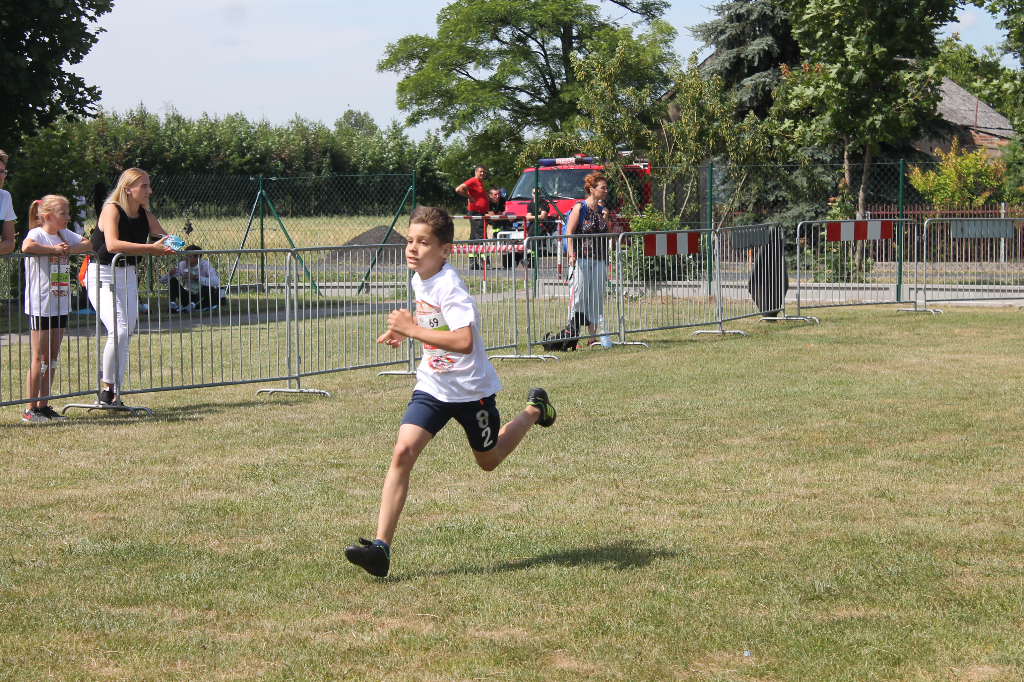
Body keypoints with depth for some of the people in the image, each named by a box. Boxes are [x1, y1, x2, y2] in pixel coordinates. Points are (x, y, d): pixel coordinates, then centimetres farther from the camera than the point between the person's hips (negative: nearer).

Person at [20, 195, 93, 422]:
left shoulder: (65, 234, 12)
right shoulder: (37, 234, -11)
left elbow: (88, 244, 13)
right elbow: (26, 246, -32)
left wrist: (69, 248, -6)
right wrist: (54, 249, -20)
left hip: (61, 305, 7)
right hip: (40, 307, -7)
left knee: (52, 358, 9)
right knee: (40, 358, -4)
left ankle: (43, 406, 16)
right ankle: (30, 410, 1)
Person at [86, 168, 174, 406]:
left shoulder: (145, 215, 5)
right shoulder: (111, 210, -15)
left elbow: (165, 239, 8)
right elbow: (112, 245, -30)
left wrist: (171, 245, -18)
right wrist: (150, 248, -35)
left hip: (128, 276, 7)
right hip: (102, 276, -7)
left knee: (126, 336, 5)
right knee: (118, 331, -21)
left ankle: (115, 394, 11)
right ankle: (107, 389, -9)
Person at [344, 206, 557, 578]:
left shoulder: (450, 288, -26)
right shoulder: (419, 279, 0)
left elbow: (464, 341, -39)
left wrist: (412, 330, -36)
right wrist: (404, 328, 7)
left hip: (470, 389, -6)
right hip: (432, 386, 6)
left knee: (488, 461, 17)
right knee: (403, 452, -14)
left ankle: (533, 410, 44)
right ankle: (381, 547, -18)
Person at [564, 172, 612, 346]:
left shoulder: (602, 210, 13)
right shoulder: (580, 208, -5)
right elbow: (569, 233, -10)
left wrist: (605, 219, 6)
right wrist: (571, 255, -17)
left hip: (599, 260, 6)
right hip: (581, 259, -6)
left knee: (597, 297, 4)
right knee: (579, 297, -8)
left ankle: (593, 336, 9)